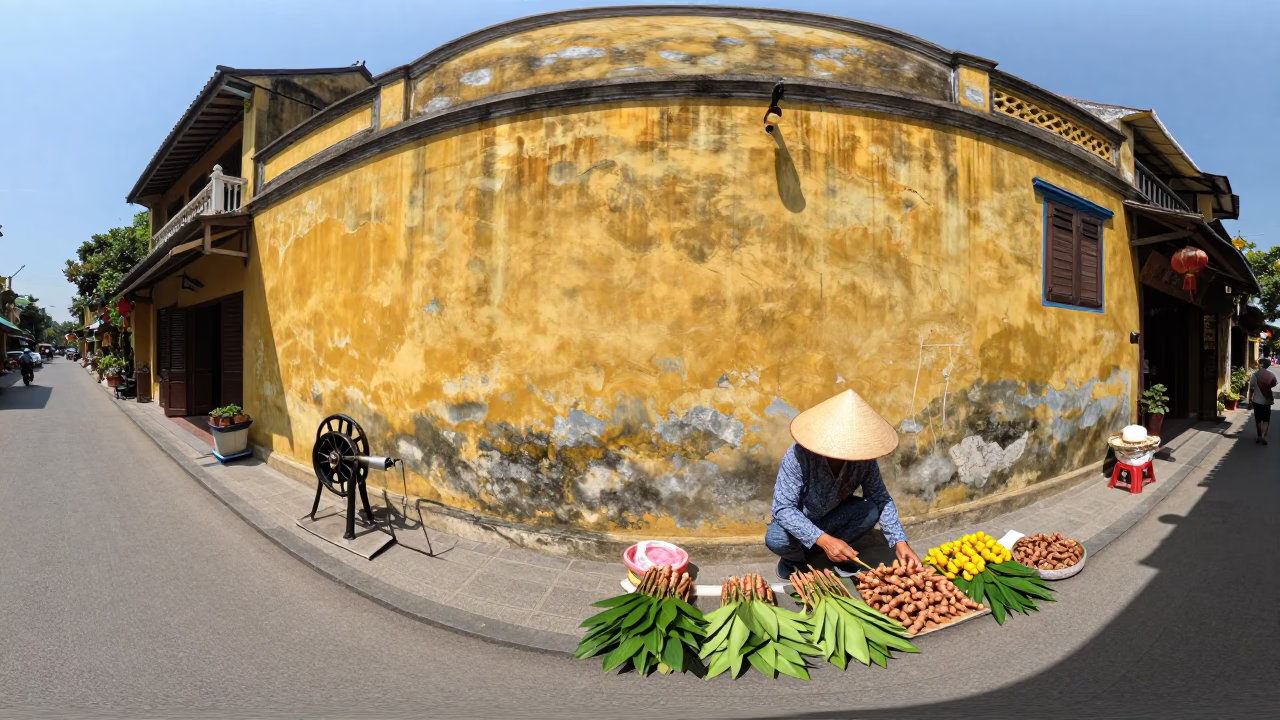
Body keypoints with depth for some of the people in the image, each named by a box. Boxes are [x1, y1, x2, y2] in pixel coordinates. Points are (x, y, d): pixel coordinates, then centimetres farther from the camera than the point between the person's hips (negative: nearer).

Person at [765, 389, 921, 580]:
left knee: (871, 510, -24)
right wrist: (824, 540, -43)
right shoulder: (798, 456, -34)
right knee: (775, 539, -34)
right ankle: (795, 556, 4)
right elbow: (783, 508, -34)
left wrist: (900, 542, -28)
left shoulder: (863, 457, -22)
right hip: (796, 521, -3)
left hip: (832, 518, 3)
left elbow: (881, 498, -14)